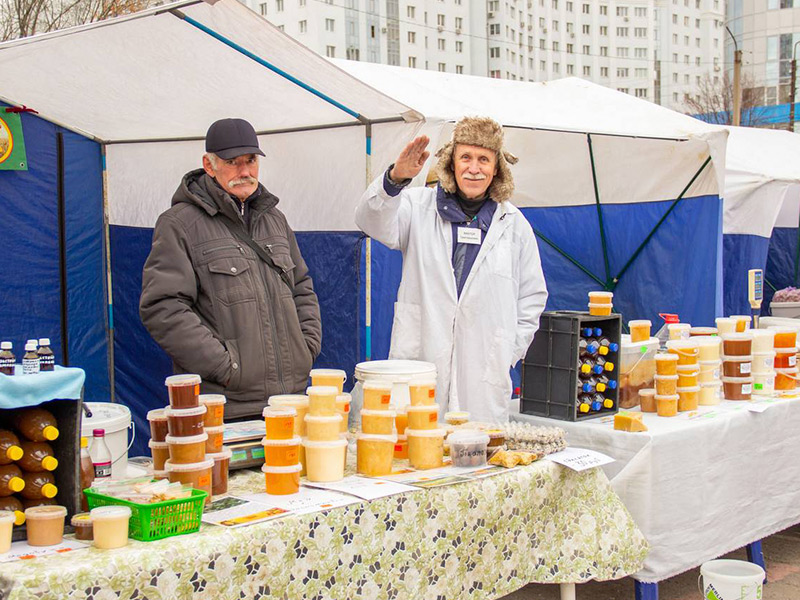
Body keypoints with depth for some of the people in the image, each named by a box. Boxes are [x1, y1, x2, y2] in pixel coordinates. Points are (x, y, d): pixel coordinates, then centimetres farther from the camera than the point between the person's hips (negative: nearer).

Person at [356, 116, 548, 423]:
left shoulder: (514, 224, 12)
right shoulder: (420, 206, 8)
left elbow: (532, 295, 17)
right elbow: (374, 222, -11)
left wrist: (509, 352, 7)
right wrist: (395, 179, -30)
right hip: (419, 361, -1)